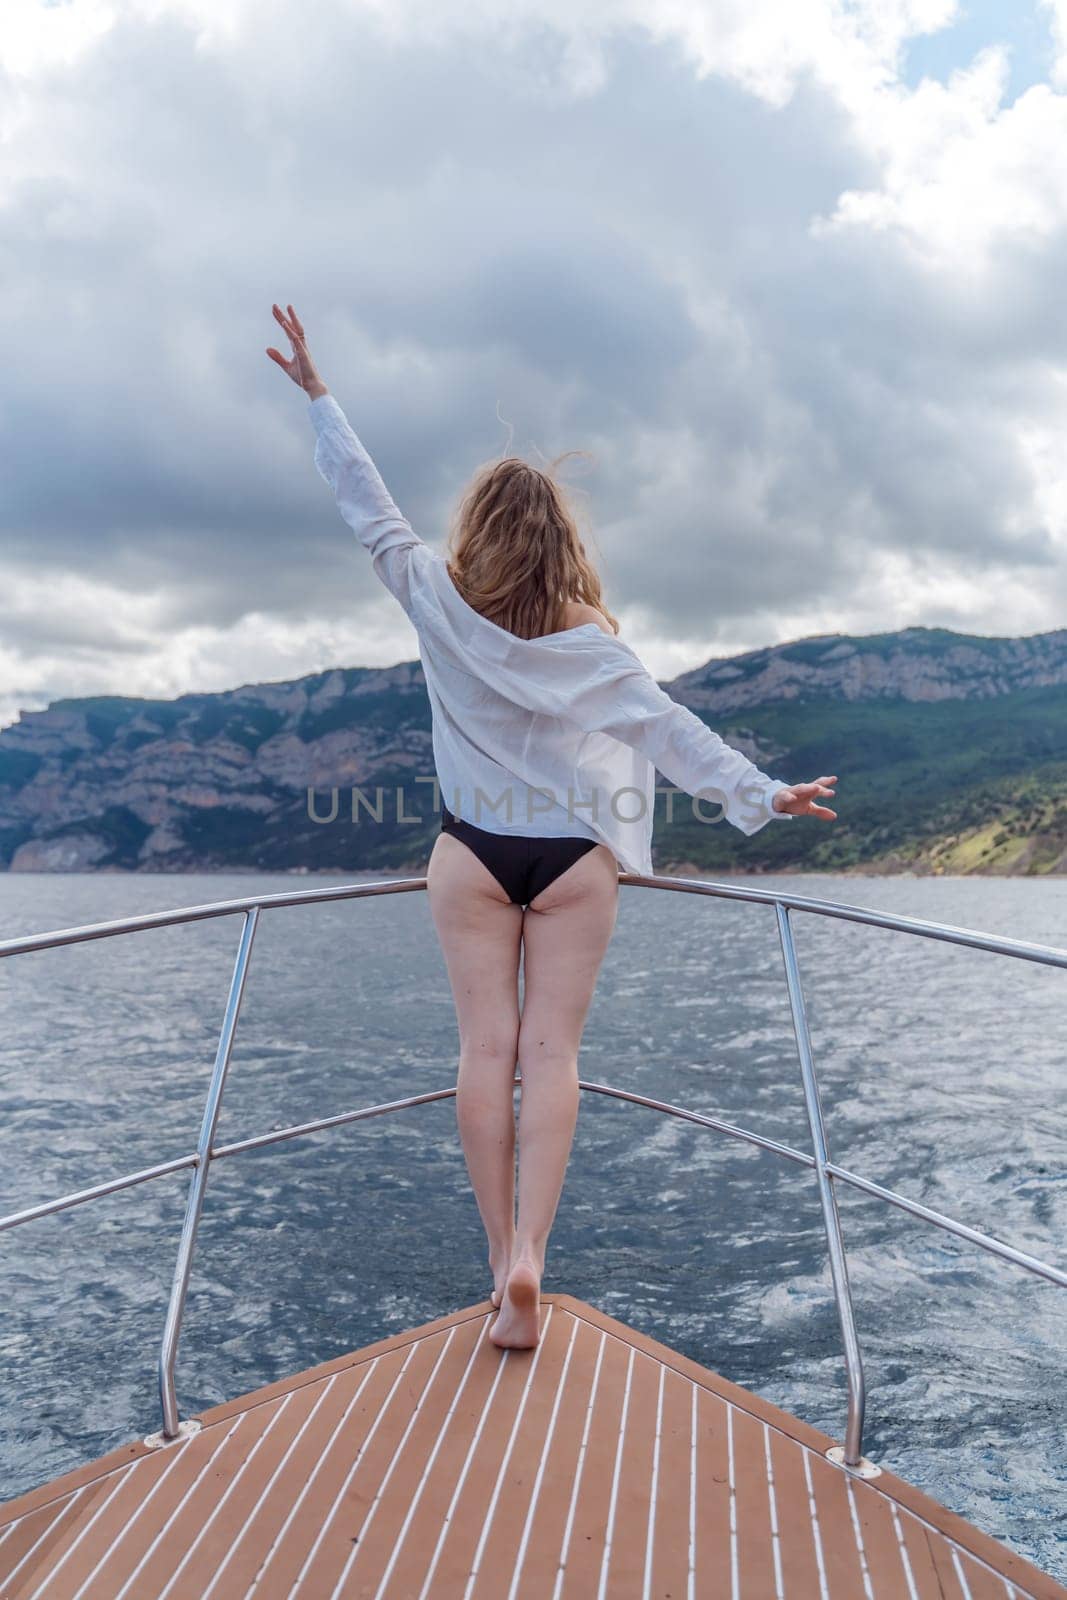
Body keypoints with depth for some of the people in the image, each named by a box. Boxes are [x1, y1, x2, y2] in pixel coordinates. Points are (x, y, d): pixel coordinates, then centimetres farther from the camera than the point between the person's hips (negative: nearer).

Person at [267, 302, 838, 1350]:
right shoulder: (590, 637, -3)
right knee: (552, 1052, 1)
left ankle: (501, 1260, 7)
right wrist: (761, 793, 2)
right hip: (575, 857, 0)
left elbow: (369, 507, 5)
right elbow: (667, 727, -4)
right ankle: (528, 1256, -7)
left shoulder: (439, 603, -3)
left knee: (487, 1049, 4)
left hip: (472, 852, 1)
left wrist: (318, 396, 15)